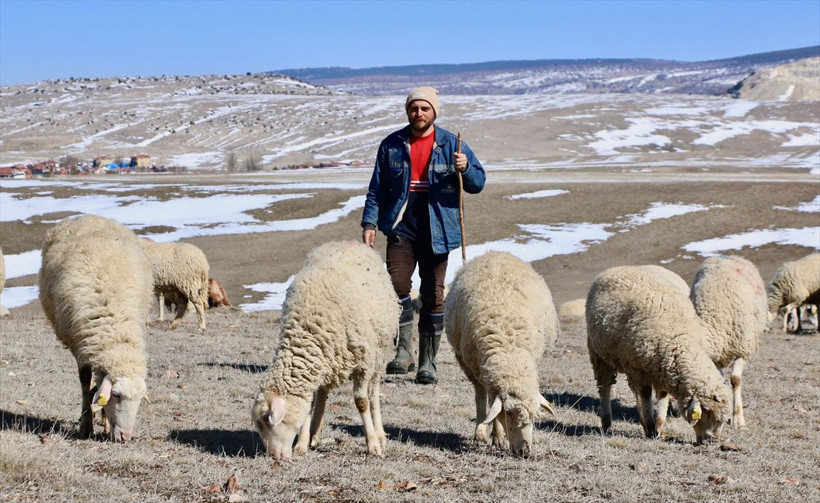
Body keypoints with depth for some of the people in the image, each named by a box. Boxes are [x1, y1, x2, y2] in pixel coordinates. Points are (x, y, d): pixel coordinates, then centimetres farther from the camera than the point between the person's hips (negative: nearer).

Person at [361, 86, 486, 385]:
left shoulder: (451, 145, 4)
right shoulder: (391, 145, 8)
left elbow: (478, 183, 3)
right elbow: (378, 188, 12)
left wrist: (465, 169, -18)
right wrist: (370, 222, 1)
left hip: (436, 232, 0)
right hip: (401, 228, 1)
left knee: (433, 296, 3)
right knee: (397, 285, -17)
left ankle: (427, 363, 11)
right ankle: (403, 351, -8)